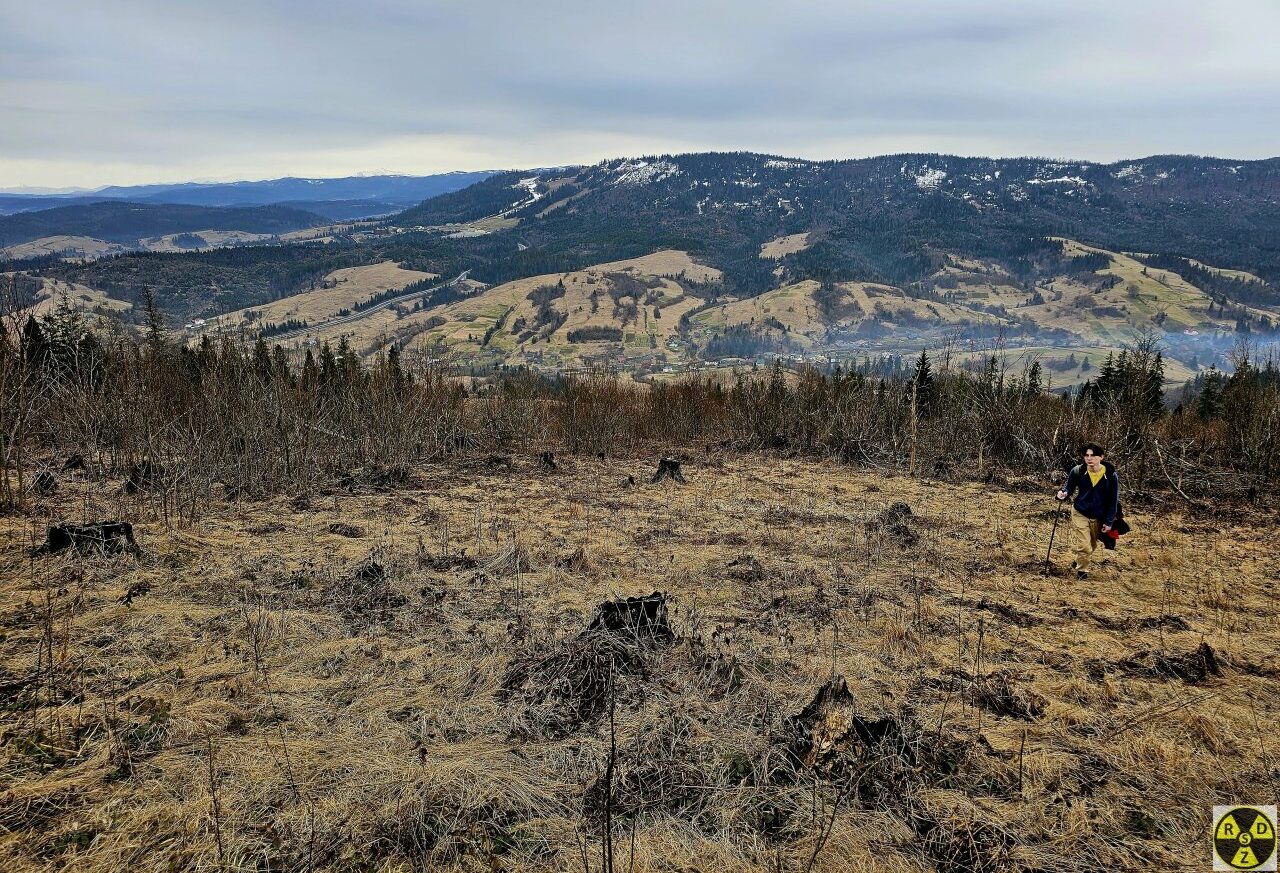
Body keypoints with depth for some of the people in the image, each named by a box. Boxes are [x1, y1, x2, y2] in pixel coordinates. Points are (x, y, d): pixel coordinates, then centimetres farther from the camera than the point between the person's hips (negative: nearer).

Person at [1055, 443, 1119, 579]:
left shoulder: (1111, 476, -13)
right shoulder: (1078, 471, -13)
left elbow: (1113, 501, -5)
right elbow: (1069, 487, 1)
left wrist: (1109, 522, -7)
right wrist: (1063, 493, -24)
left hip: (1099, 518, 2)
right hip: (1080, 513, -2)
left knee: (1092, 546, 18)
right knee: (1084, 546, -8)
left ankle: (1079, 561, 46)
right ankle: (1082, 570, 16)